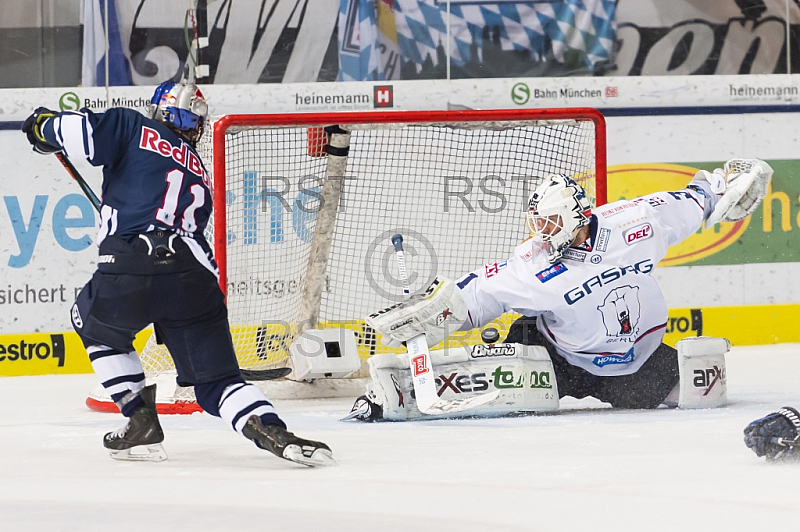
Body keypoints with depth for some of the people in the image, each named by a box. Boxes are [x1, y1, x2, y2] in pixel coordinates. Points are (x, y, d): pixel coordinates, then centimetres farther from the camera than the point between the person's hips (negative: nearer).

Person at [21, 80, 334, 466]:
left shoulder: (134, 129, 14)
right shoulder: (200, 177, 30)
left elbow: (85, 134, 0)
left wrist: (46, 125, 20)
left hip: (129, 273, -3)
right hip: (193, 281, 3)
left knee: (96, 326, 30)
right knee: (216, 380, 7)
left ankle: (141, 421, 21)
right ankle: (270, 431, -21)